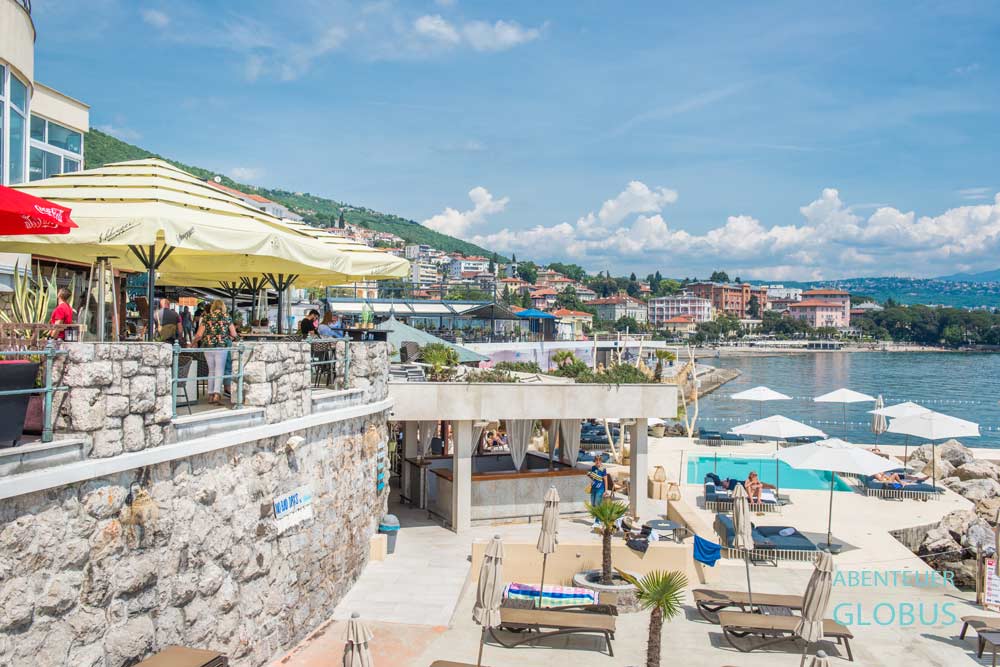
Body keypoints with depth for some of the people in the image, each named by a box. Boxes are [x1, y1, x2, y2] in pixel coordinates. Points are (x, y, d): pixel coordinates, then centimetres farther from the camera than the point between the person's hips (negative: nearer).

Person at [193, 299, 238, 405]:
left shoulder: (206, 317, 4)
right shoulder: (227, 317, 1)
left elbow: (199, 335, 2)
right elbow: (234, 334, 2)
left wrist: (194, 342, 21)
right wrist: (228, 336, 24)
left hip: (208, 346, 2)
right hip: (222, 346, -2)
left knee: (211, 370, 14)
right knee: (219, 370, 0)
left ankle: (210, 395, 17)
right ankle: (217, 394, -17)